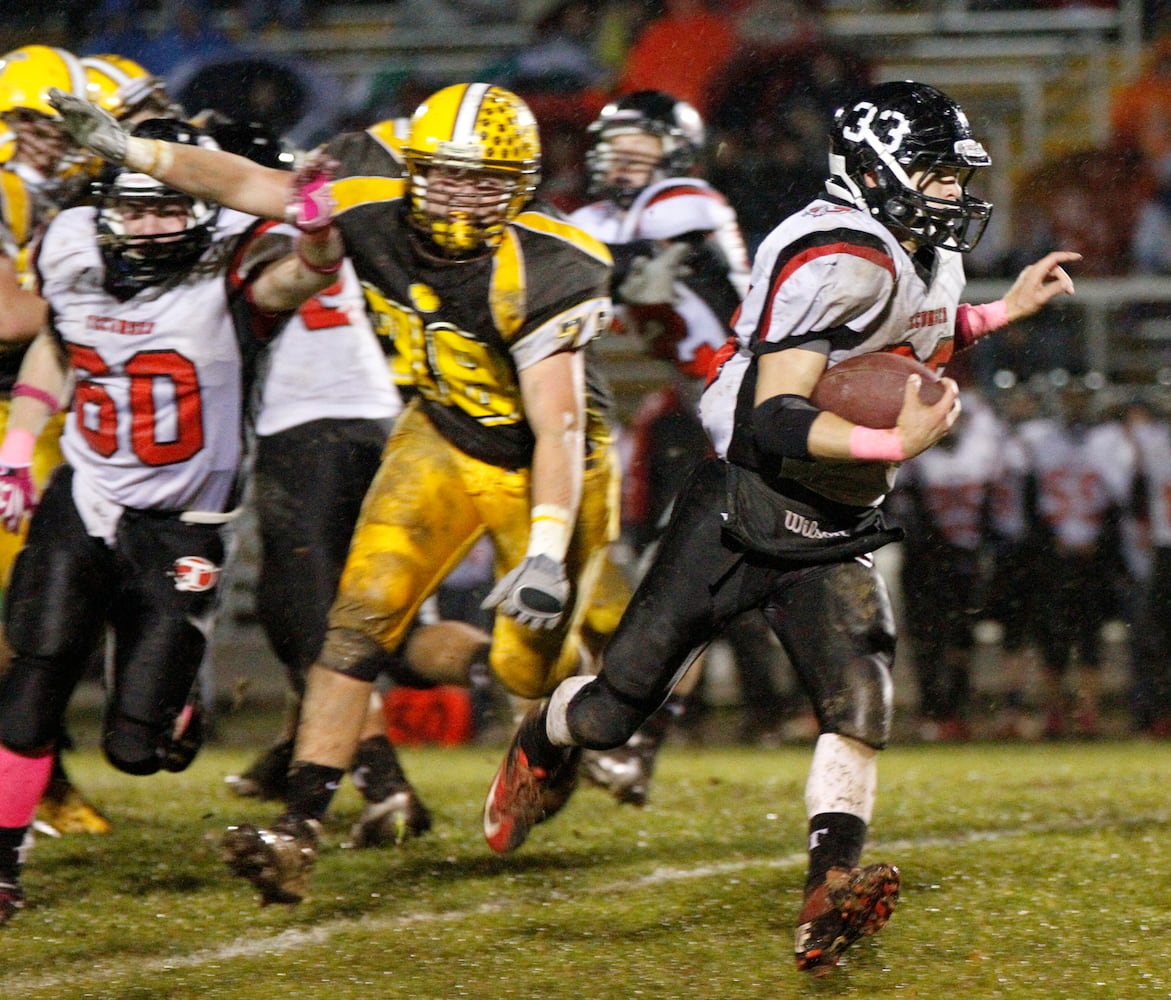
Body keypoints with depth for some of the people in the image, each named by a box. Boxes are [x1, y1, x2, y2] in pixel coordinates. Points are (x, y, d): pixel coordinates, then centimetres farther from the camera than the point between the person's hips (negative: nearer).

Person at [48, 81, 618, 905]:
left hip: (543, 468, -4)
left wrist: (548, 551, -41)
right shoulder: (374, 203, -18)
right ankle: (300, 831, -16)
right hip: (444, 440, 4)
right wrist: (128, 149, -5)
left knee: (531, 666, 0)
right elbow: (252, 186, -4)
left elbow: (559, 426, -32)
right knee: (364, 612, -13)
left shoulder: (539, 274, -31)